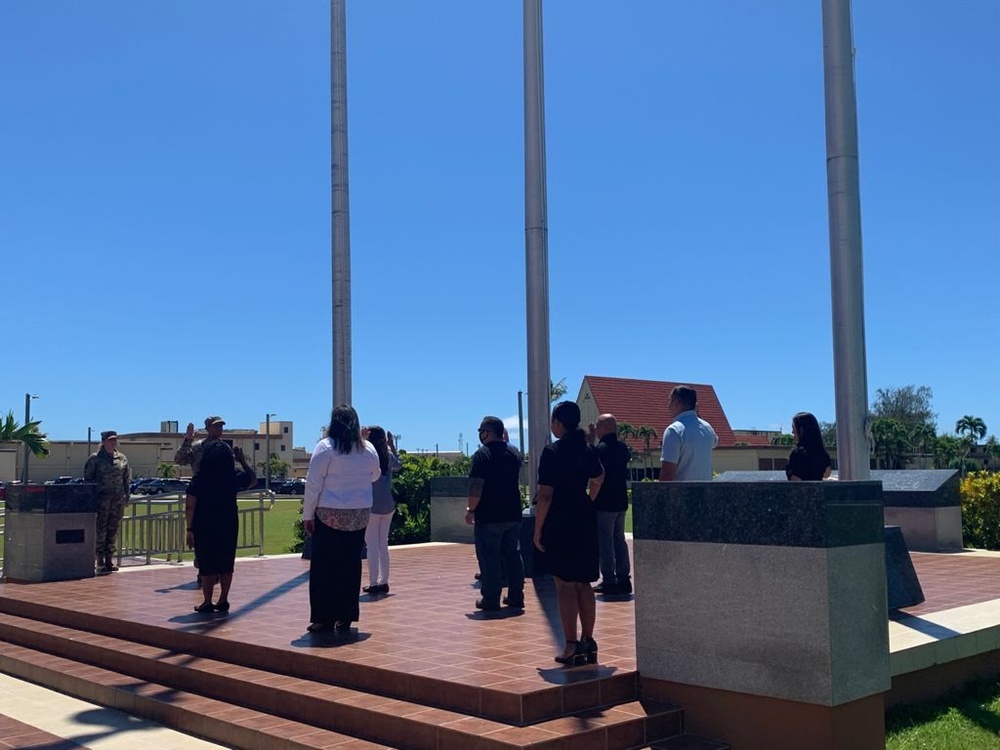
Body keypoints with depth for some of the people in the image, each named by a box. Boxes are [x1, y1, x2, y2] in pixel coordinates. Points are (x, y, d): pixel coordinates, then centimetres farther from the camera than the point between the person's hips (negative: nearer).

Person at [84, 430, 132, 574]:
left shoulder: (122, 458, 12)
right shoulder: (95, 458, 0)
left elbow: (126, 478, 17)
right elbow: (88, 478, 1)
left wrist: (126, 495, 11)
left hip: (118, 499, 4)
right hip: (101, 498, -4)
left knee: (113, 529, 7)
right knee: (100, 529, -4)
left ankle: (109, 560, 14)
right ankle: (100, 561, 1)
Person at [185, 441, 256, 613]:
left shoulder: (199, 479, -7)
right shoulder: (234, 478, -3)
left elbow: (190, 506, -8)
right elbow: (253, 479, 17)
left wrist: (190, 529, -1)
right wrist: (243, 460, 23)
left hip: (204, 527, -2)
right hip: (229, 527, 2)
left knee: (207, 566, 4)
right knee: (226, 564, 12)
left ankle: (207, 603, 6)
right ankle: (223, 601, 16)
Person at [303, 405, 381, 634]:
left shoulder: (326, 447, -9)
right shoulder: (369, 449, 4)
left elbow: (313, 484, -10)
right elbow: (375, 475, 22)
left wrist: (307, 514, -4)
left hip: (329, 515, -4)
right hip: (360, 515, 4)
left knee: (323, 566, 5)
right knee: (351, 566, 10)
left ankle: (323, 618, 7)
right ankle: (345, 619, 13)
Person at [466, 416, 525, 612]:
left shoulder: (482, 454, -12)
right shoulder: (514, 453, 10)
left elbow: (477, 488, -17)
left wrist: (470, 510, -8)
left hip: (488, 517, -6)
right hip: (513, 515, 7)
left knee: (489, 558, 0)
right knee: (513, 555, 14)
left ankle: (491, 600, 3)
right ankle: (516, 597, 17)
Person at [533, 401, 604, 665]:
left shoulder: (552, 452, -12)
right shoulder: (587, 450, 9)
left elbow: (545, 495, -16)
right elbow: (598, 479, 28)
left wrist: (538, 530, -10)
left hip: (560, 524, -6)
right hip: (586, 522, 7)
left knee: (565, 585, -2)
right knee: (583, 584, 12)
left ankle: (572, 647, -2)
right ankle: (588, 641, 15)